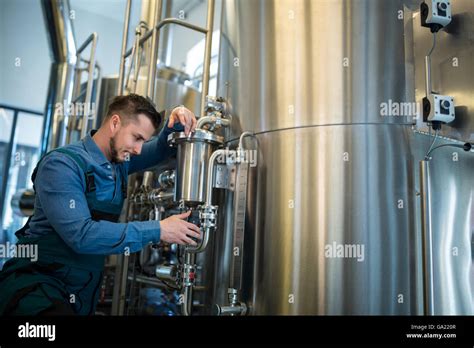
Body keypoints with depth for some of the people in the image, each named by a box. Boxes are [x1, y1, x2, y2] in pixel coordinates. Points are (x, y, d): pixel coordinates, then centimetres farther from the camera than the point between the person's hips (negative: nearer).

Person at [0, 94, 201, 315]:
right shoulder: (62, 164, -15)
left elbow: (161, 150, 19)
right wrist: (157, 231, -22)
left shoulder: (120, 162, 6)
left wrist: (176, 124, -4)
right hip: (36, 281, -7)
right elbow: (81, 234, -24)